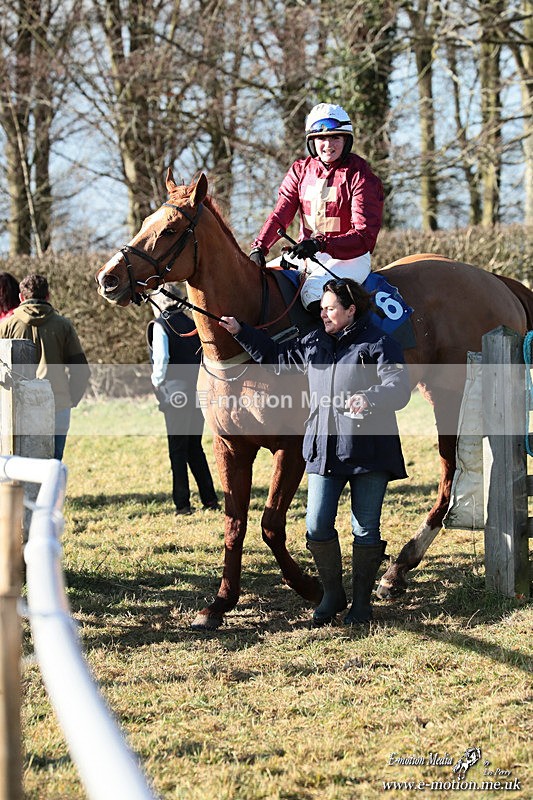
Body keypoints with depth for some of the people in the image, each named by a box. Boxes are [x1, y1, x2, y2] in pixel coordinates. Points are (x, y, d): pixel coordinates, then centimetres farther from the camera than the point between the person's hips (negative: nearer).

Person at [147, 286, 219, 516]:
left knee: (177, 450, 1)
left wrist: (157, 382, -3)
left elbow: (161, 359, -17)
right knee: (195, 447, 15)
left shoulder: (160, 326, -7)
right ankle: (210, 499, 14)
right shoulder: (192, 324, 11)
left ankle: (182, 503, 1)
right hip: (198, 393, 6)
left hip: (175, 393, -6)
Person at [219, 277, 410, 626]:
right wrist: (241, 332, 17)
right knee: (317, 526, 0)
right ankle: (332, 594, 17)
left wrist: (370, 398, -38)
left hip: (369, 451, -5)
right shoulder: (314, 343, 11)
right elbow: (277, 357, 24)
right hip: (323, 450, 5)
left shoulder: (379, 345, -7)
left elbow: (398, 387, -19)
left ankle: (362, 600, 16)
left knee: (366, 529, 4)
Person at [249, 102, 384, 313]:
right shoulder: (301, 170, 8)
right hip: (306, 254, 7)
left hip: (349, 257, -7)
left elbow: (365, 236, -17)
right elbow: (281, 214, 0)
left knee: (313, 292, -33)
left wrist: (321, 244, -31)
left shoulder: (360, 175, -9)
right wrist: (260, 247, -18)